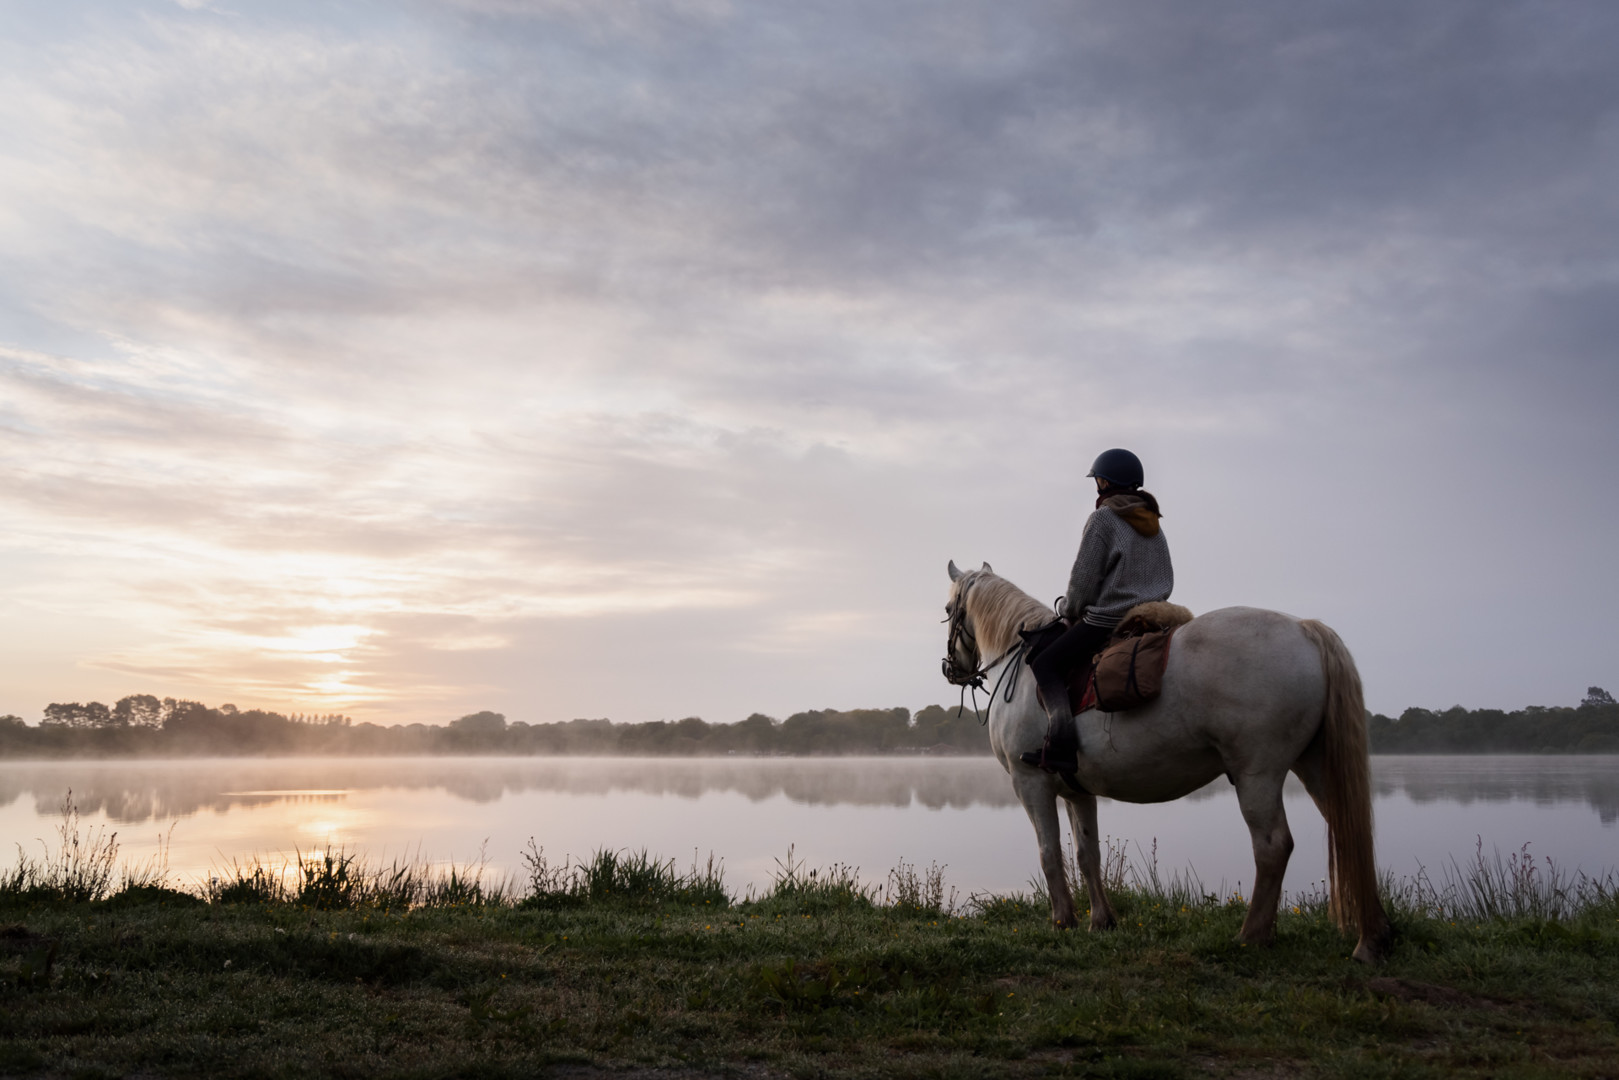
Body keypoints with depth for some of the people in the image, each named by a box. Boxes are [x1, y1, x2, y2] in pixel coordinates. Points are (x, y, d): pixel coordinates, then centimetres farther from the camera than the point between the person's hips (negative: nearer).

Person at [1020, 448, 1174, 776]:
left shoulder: (1102, 519, -8)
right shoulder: (1153, 526, 16)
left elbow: (1083, 580, -10)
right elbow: (1166, 582, 20)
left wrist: (1069, 614, 5)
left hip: (1106, 621, -9)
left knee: (1046, 665, -7)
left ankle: (1060, 748, -24)